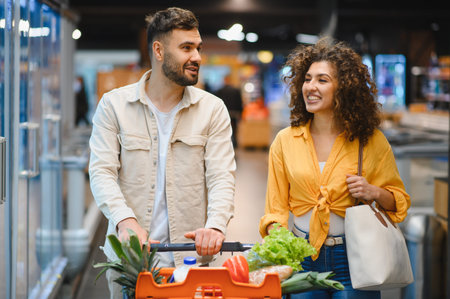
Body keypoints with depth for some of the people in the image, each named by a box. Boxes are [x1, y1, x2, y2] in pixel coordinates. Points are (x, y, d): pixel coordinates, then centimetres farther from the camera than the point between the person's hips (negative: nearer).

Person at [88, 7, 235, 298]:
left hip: (190, 256, 1)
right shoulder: (114, 105, 3)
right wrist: (125, 219, -24)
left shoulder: (213, 108, 5)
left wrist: (216, 225, -24)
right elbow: (102, 172, -6)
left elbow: (221, 176, -4)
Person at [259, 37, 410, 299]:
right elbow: (276, 208, 5)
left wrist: (375, 193, -13)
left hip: (352, 260, -1)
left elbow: (400, 201, 7)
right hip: (301, 256, 2)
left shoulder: (372, 141, -2)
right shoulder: (285, 141, 2)